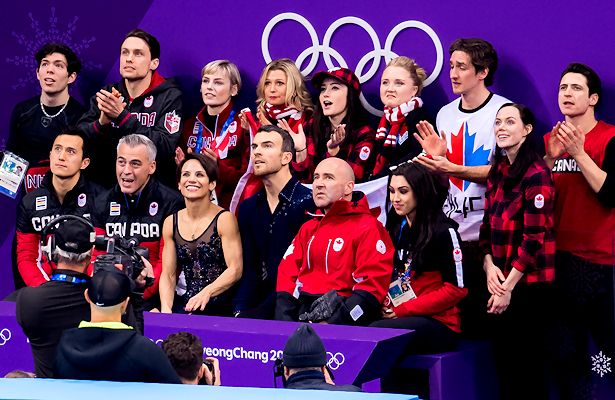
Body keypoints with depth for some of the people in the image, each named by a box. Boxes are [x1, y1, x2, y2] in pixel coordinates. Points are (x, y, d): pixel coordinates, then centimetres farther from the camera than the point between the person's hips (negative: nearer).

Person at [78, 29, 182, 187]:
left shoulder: (170, 96, 2)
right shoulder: (105, 95, 13)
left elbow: (166, 148, -12)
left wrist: (122, 116, -18)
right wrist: (101, 123, -16)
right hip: (106, 185, 2)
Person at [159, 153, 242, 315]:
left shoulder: (224, 219, -4)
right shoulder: (170, 223, 10)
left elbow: (235, 270, -9)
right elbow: (168, 275, 10)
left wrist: (206, 293, -26)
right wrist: (166, 309, -9)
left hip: (220, 308, -5)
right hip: (186, 305, 5)